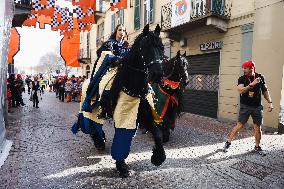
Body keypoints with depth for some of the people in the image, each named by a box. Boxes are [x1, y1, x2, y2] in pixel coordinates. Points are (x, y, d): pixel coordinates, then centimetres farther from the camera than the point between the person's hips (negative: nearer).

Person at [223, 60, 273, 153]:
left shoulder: (260, 77, 2)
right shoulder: (242, 78, -5)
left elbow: (265, 90, 11)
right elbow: (240, 90, -20)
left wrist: (269, 102, 6)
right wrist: (251, 84, -28)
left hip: (257, 107, 2)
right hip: (245, 106, -2)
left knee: (257, 128, 9)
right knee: (239, 126, -1)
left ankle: (257, 147, 27)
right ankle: (228, 142, 11)